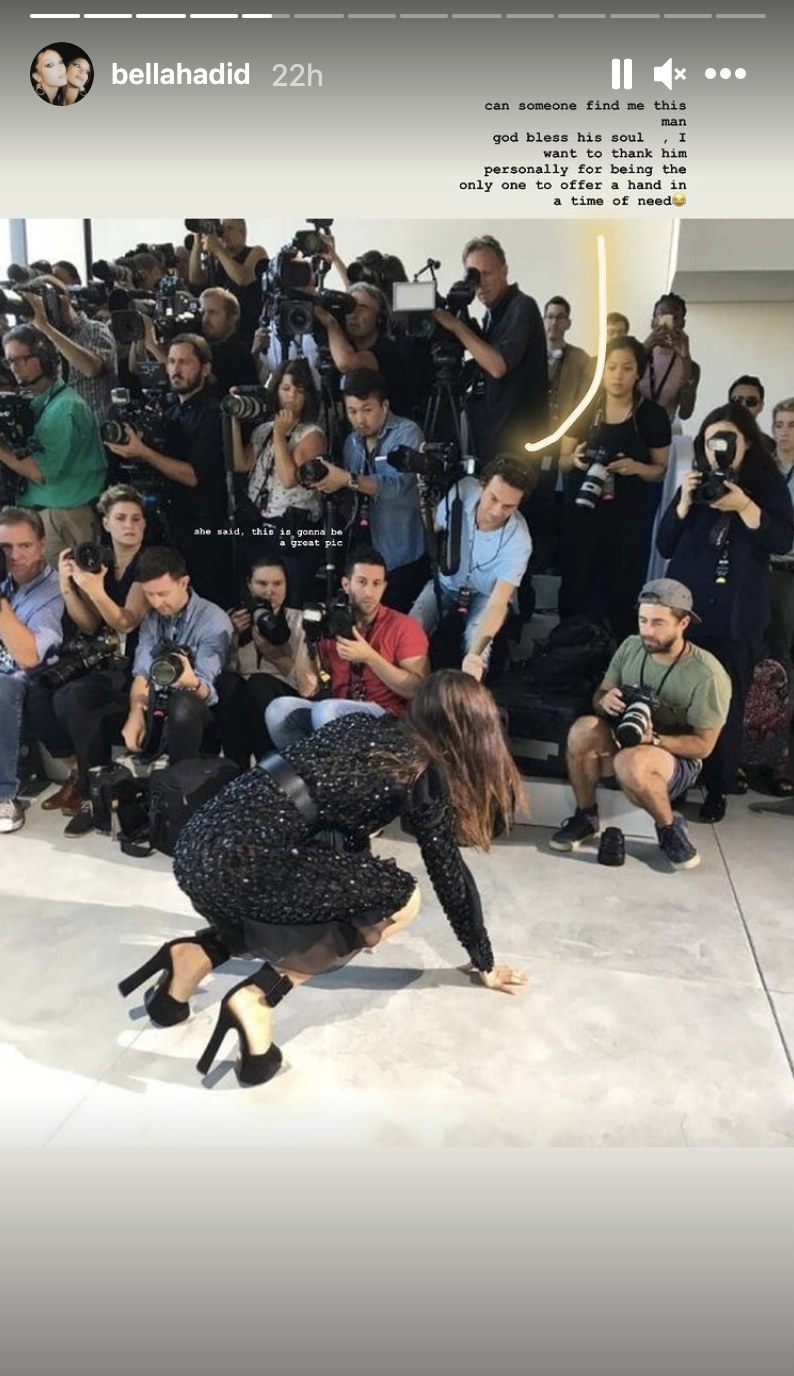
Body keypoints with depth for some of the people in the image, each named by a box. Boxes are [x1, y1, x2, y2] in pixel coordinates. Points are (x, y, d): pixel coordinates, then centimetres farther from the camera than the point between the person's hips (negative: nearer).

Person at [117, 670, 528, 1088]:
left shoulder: (366, 727, 21)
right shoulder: (425, 771, 2)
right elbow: (450, 873, 9)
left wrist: (360, 907, 47)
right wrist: (483, 963, 24)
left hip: (201, 842, 8)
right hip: (244, 863, -8)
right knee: (400, 899, 7)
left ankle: (197, 955, 14)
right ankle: (259, 995, -3)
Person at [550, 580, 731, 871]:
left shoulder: (708, 675, -19)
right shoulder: (631, 647, -4)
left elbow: (704, 745, -14)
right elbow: (598, 696, 3)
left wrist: (653, 739, -30)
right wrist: (605, 700, -22)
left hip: (678, 759, -4)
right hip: (622, 743, 5)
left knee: (631, 763, -39)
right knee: (583, 729, -28)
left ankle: (670, 828, -10)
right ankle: (585, 817, -8)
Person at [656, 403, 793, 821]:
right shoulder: (695, 483, 8)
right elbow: (664, 547, 4)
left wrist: (743, 506, -18)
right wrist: (684, 503, -9)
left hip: (737, 619, -1)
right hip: (685, 610, 1)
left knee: (726, 703, 2)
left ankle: (718, 786, 13)